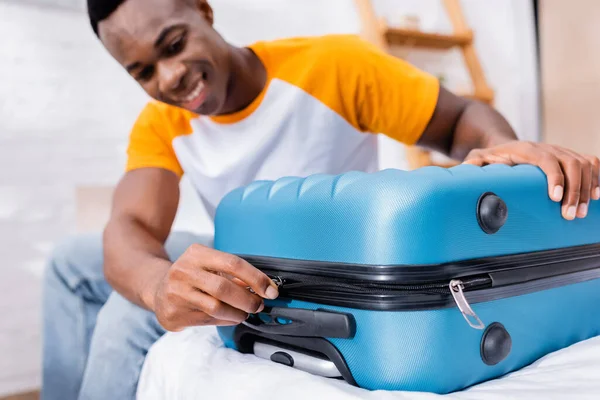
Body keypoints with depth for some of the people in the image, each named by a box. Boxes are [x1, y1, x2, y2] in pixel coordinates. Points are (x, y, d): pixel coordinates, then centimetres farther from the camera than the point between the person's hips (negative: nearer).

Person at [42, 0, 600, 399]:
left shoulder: (332, 66, -19)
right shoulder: (160, 125, -6)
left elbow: (461, 117, -11)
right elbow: (129, 228, -23)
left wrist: (507, 149, -36)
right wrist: (160, 286, -48)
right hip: (240, 277, 6)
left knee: (132, 321, -24)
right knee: (74, 262, 9)